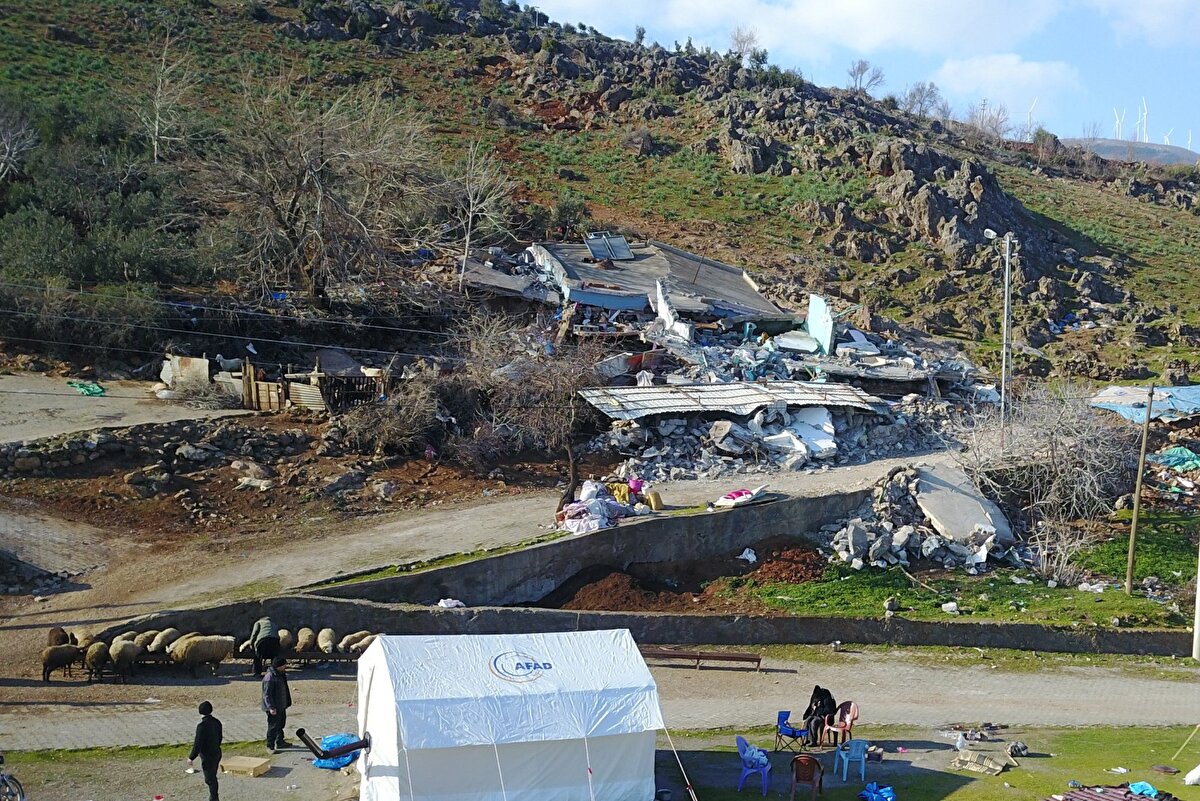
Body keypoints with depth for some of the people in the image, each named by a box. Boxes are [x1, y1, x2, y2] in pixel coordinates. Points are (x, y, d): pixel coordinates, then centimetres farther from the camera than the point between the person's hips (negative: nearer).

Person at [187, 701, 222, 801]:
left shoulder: (202, 725, -24)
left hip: (207, 757, -8)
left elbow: (198, 743, -21)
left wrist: (191, 758, -11)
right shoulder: (217, 722, 0)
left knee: (210, 779, 4)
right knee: (213, 777, 20)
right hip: (217, 754, 8)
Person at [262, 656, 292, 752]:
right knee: (273, 726, -4)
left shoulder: (281, 675, 11)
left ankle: (280, 742, 34)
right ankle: (270, 745, 3)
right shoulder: (269, 678, -22)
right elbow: (267, 694, -24)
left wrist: (286, 703, 26)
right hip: (274, 708, -10)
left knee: (281, 723, 20)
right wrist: (271, 707, -27)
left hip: (281, 706, 10)